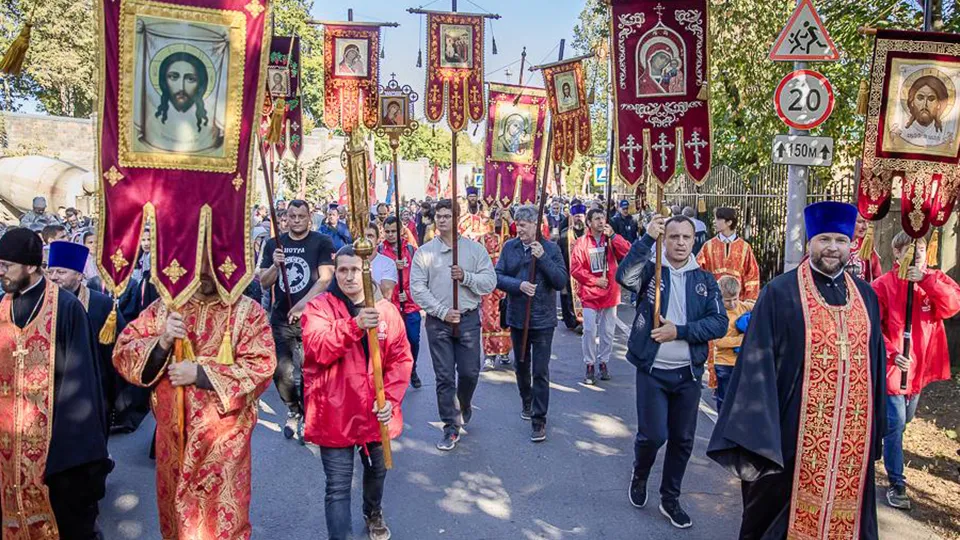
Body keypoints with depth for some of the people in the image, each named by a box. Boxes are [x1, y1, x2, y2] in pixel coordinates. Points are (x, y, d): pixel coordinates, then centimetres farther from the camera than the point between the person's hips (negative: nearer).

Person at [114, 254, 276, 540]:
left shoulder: (249, 311, -7)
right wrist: (161, 343, -18)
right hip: (172, 433, 4)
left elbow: (261, 368, -16)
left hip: (223, 437, -3)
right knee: (174, 515, 20)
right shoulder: (165, 307, 4)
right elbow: (121, 353, 0)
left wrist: (200, 373, -18)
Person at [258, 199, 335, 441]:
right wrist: (275, 265, -13)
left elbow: (325, 279, -10)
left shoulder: (322, 243, -2)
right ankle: (293, 411, 29)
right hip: (280, 319, 3)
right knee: (281, 372, 4)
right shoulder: (273, 244, 10)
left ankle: (305, 417, 18)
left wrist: (302, 305, -20)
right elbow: (264, 283, 8)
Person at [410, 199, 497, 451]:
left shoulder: (474, 249, 2)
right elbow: (417, 288, -6)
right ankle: (451, 428, 14)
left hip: (468, 319, 1)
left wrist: (465, 276, -18)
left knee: (470, 372, 7)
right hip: (437, 321, 0)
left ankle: (464, 405, 40)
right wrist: (443, 312, -14)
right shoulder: (424, 252, 1)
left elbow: (490, 282, -2)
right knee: (444, 376, 3)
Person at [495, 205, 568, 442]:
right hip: (517, 317, 3)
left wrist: (543, 258, -22)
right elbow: (498, 277, -5)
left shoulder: (550, 248, -7)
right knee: (521, 366, 21)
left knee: (540, 371, -2)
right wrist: (519, 285, -21)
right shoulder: (509, 247, -1)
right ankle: (526, 401, 45)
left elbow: (562, 281, -13)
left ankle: (539, 420, 9)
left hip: (543, 318, -3)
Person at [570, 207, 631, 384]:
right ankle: (590, 365, 7)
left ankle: (603, 362, 25)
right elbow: (575, 269, -9)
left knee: (608, 332, 10)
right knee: (590, 331, -5)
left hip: (610, 293, 3)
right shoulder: (582, 243, -5)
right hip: (590, 295, -3)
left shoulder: (611, 240, 4)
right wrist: (594, 280, -12)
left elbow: (628, 252, -12)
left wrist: (613, 236, -18)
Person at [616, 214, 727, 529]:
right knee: (652, 435, -6)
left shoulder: (705, 280, 4)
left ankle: (670, 499, 31)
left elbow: (719, 324, -5)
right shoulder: (650, 270, -3)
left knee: (683, 439, 11)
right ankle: (639, 474, 28)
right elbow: (624, 276, -26)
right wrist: (647, 238, -30)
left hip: (689, 373, 3)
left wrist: (679, 331, -16)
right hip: (652, 370, -3)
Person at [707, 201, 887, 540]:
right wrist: (754, 433, -17)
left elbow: (876, 362, 13)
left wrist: (876, 427, 13)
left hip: (852, 435, 5)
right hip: (794, 431, -4)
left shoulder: (866, 296, 8)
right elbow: (758, 363, -11)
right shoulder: (780, 293, -7)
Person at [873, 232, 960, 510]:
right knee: (896, 423, -4)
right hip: (893, 366, -5)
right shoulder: (883, 285, -11)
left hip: (921, 365, 5)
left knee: (905, 418, 22)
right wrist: (891, 354, -25)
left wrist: (925, 279, -26)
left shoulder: (936, 280, 1)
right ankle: (896, 483, 6)